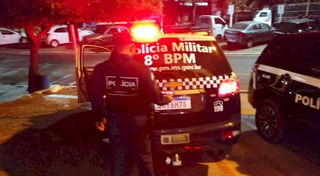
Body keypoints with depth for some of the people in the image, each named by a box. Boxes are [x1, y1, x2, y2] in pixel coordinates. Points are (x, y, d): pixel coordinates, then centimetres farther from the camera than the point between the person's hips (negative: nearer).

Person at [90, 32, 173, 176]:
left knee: (117, 157, 19)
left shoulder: (101, 69, -9)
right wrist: (166, 99, 10)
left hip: (114, 120, 3)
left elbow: (96, 97, -1)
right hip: (137, 120, -2)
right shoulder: (141, 69, -19)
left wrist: (99, 118, 14)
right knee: (143, 157, 17)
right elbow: (154, 96, -12)